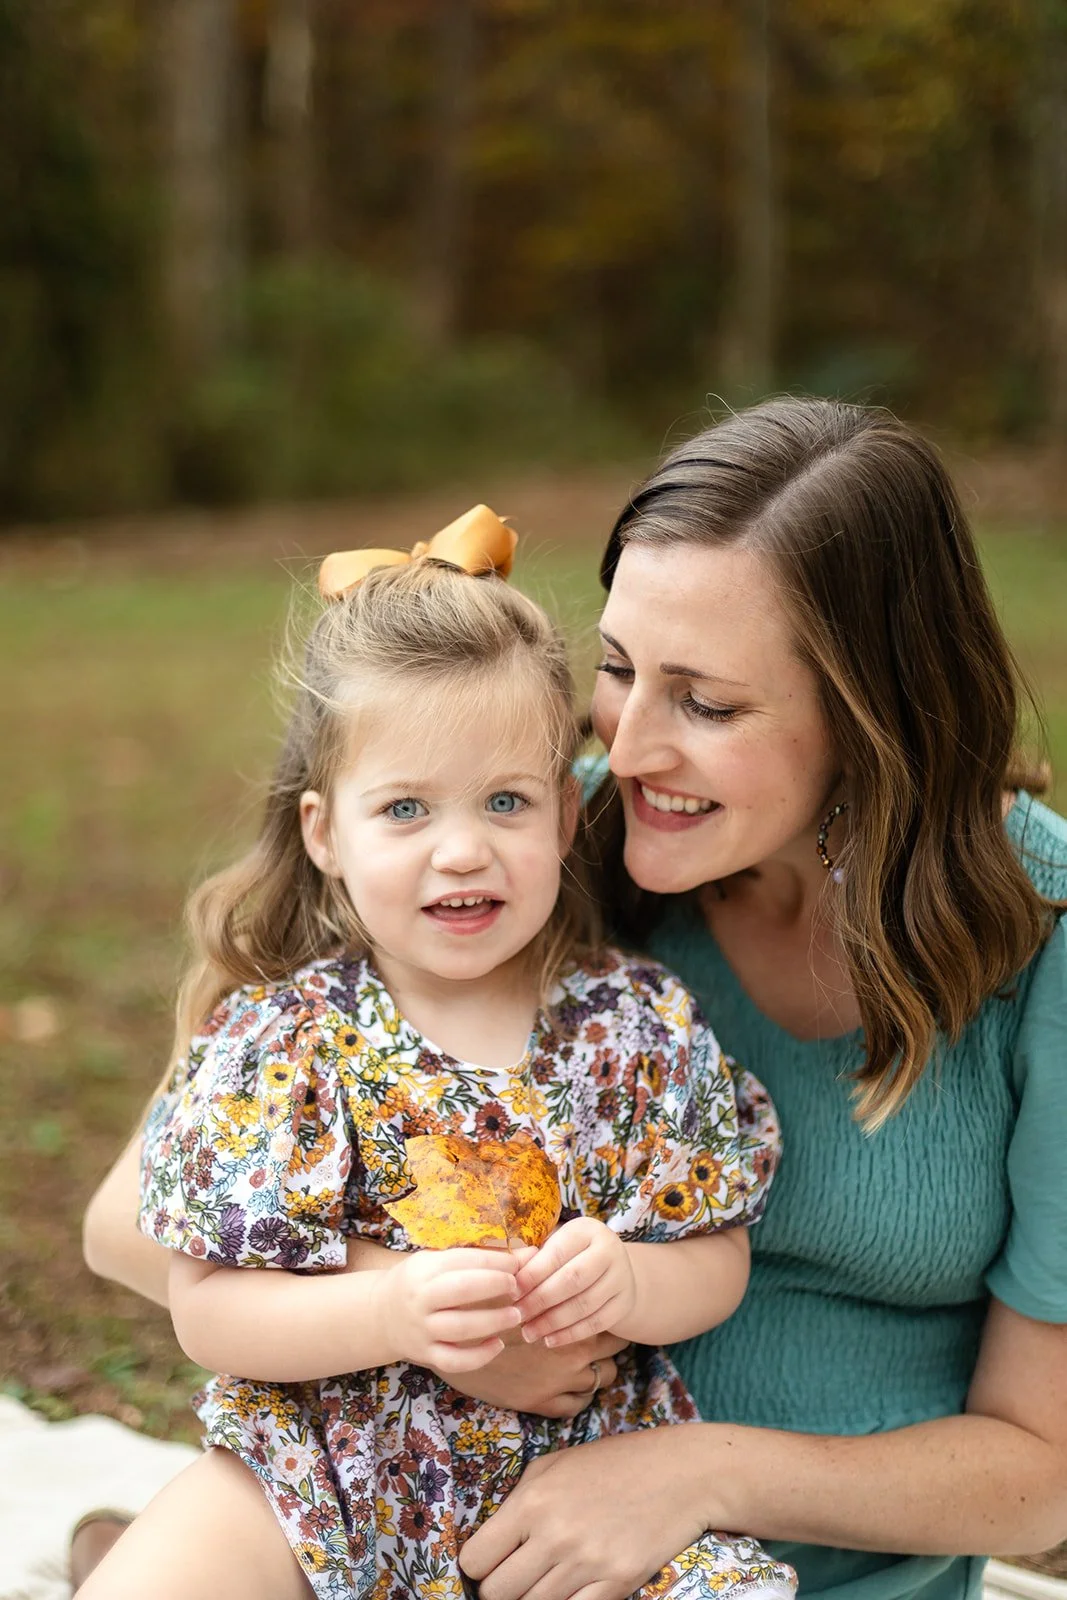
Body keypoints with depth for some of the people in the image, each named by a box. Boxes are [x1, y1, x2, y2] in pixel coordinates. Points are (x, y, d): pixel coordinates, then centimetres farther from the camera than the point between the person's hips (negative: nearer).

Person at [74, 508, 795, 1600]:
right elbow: (207, 1308, -9)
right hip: (328, 1464, -1)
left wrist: (628, 1285, -21)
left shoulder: (639, 1028, -3)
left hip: (589, 1459, 1)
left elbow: (716, 1262, 2)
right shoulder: (278, 1040, -8)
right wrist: (390, 1313, -26)